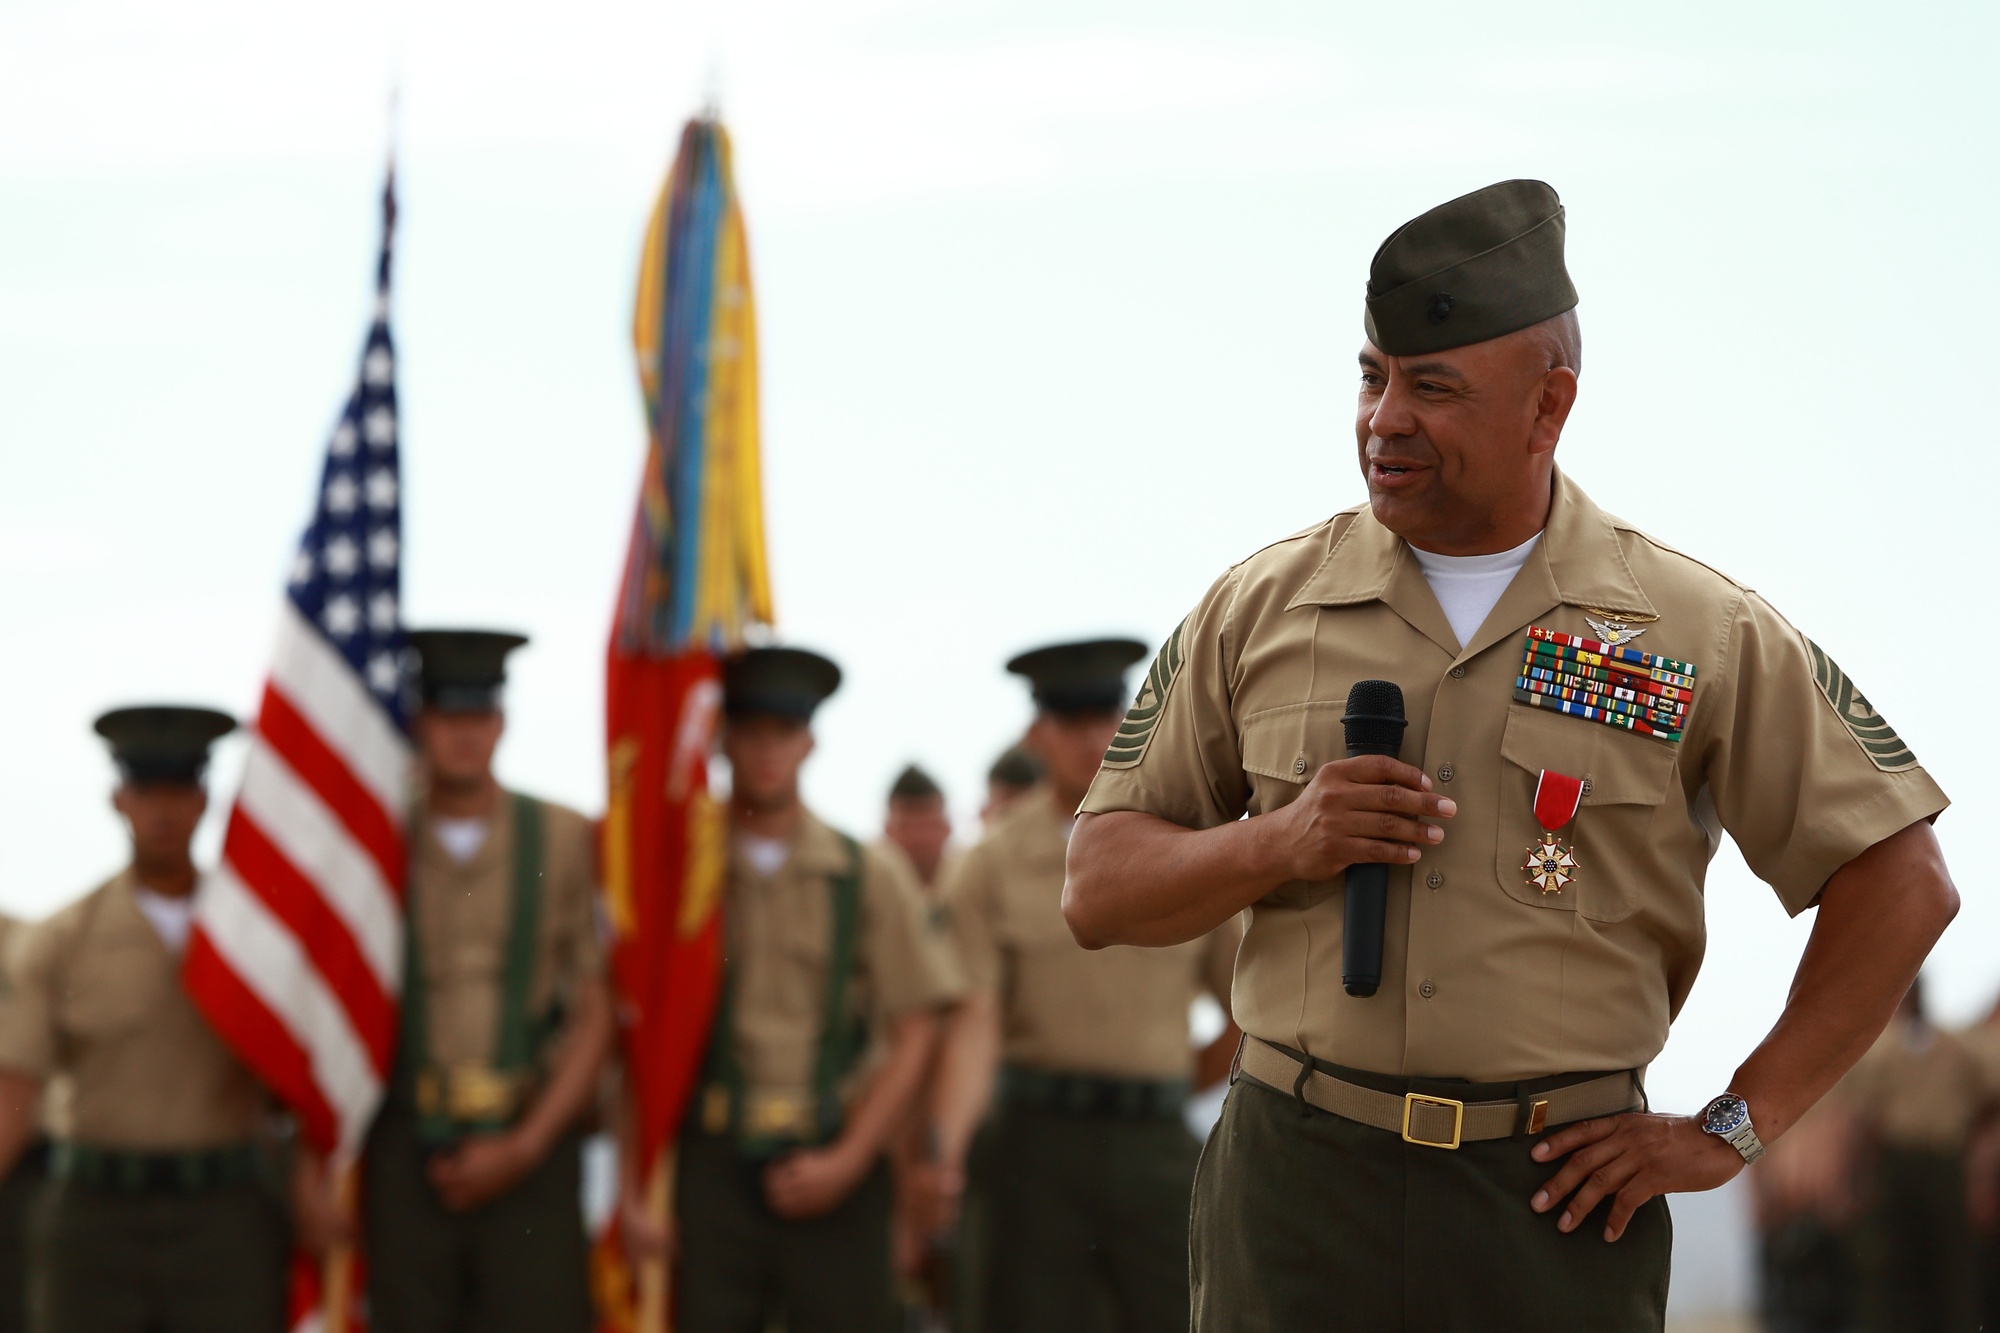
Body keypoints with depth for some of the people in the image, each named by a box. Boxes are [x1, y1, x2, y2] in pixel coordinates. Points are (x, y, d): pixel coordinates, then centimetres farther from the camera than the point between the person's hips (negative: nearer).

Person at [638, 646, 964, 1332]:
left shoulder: (870, 880, 7)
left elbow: (913, 1038, 4)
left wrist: (847, 1161, -8)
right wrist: (633, 1188, -3)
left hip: (833, 1168, 0)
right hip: (712, 1165, 0)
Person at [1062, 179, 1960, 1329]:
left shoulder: (1697, 632, 1)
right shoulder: (1260, 609, 7)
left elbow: (1902, 879, 3)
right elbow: (1099, 892, 9)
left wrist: (1732, 1129, 0)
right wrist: (1279, 843, -10)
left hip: (1559, 1204, -1)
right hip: (1300, 1190, 1)